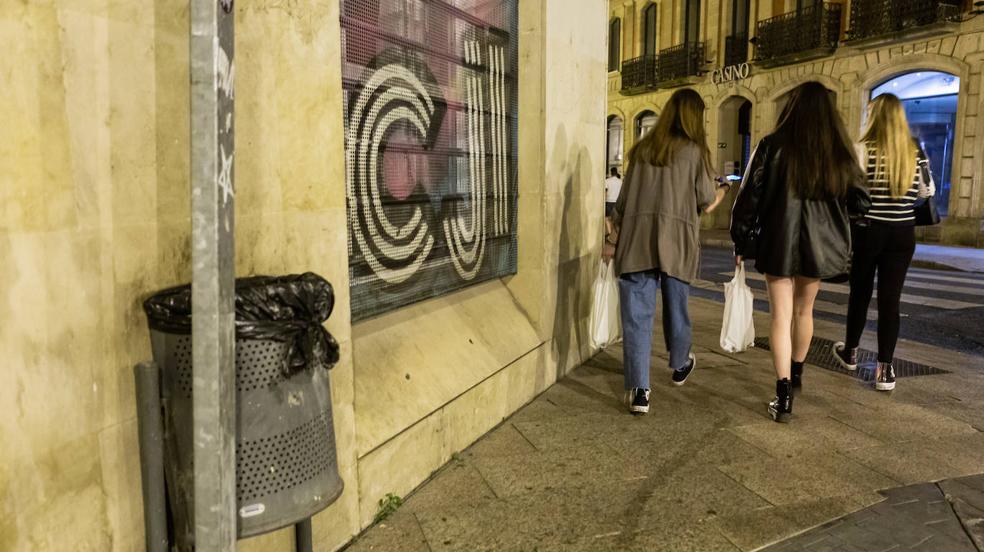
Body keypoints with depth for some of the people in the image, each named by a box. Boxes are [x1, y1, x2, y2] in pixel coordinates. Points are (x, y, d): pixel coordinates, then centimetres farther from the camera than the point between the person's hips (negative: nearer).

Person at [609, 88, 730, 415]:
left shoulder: (643, 148, 10)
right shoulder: (695, 150, 2)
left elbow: (625, 196, 9)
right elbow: (706, 201, 3)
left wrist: (616, 230, 16)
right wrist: (720, 195, 24)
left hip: (637, 237, 1)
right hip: (677, 239, -1)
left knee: (637, 313, 0)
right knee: (676, 306, 17)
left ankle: (639, 391, -2)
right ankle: (680, 366, 40)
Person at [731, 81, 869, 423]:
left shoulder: (773, 146, -7)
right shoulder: (840, 152, 0)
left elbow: (749, 196, -7)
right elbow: (859, 203, 5)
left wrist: (741, 241, 2)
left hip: (778, 243, -3)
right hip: (820, 244, 3)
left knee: (781, 316, 1)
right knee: (804, 311, 20)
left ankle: (784, 397, -4)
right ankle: (796, 373, 39)